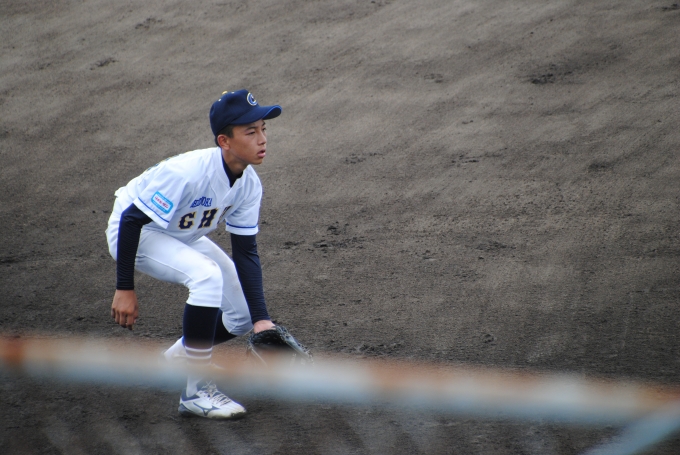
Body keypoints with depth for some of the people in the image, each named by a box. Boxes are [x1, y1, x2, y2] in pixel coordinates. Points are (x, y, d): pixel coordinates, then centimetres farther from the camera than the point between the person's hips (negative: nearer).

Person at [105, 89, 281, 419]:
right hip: (135, 232, -8)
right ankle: (194, 392, -24)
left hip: (185, 237, 8)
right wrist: (124, 289, -28)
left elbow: (245, 253, -9)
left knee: (242, 317, 1)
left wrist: (260, 318, -18)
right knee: (207, 275, -33)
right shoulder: (187, 172, -36)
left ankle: (178, 359, 29)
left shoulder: (249, 185, -14)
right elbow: (132, 220, -31)